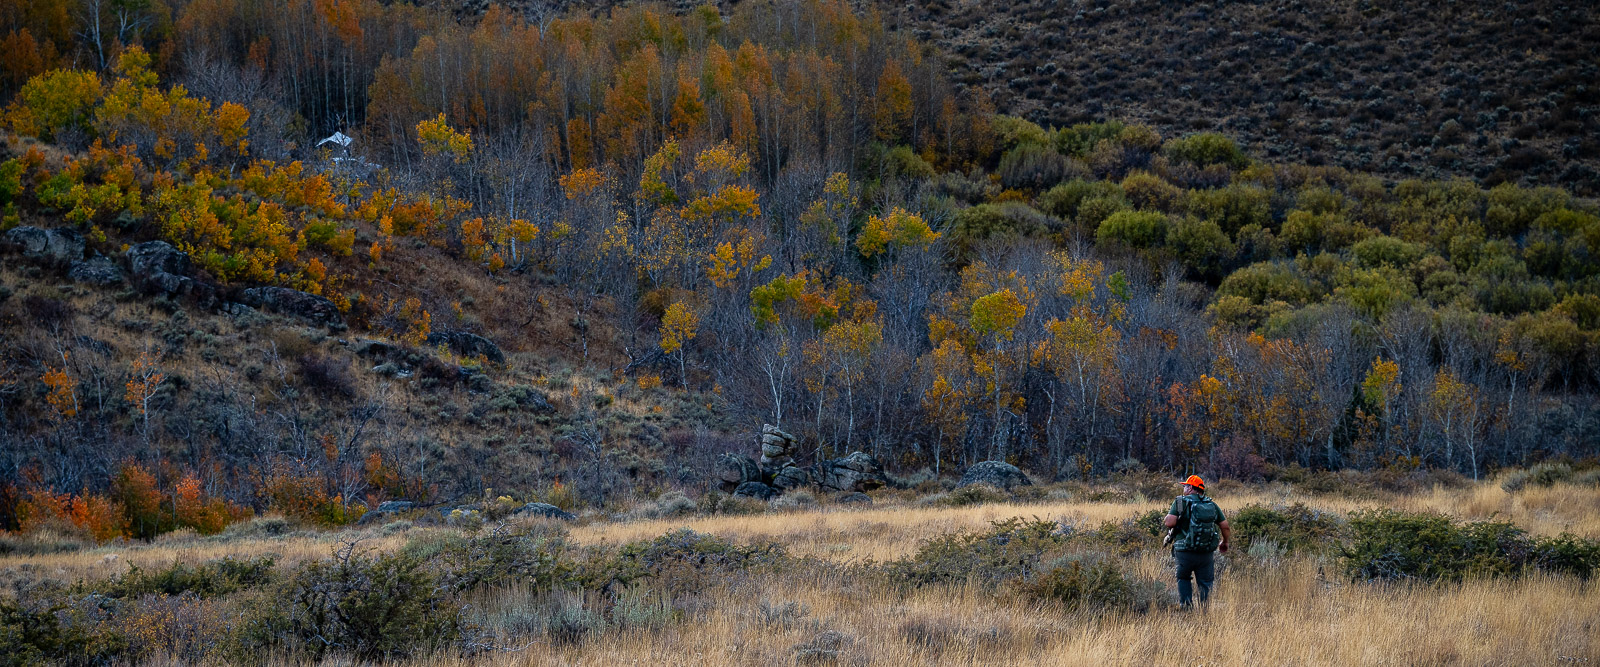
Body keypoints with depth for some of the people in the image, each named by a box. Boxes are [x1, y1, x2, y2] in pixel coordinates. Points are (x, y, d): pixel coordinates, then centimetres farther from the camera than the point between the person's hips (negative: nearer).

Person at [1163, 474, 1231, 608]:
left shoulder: (1180, 502, -5)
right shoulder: (1212, 505, 8)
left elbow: (1170, 523, -16)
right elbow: (1225, 526, 9)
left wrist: (1166, 518, 8)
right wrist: (1224, 543, 26)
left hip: (1185, 552, -2)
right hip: (1206, 555, 2)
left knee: (1183, 579, 19)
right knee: (1205, 584, 11)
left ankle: (1186, 606, 9)